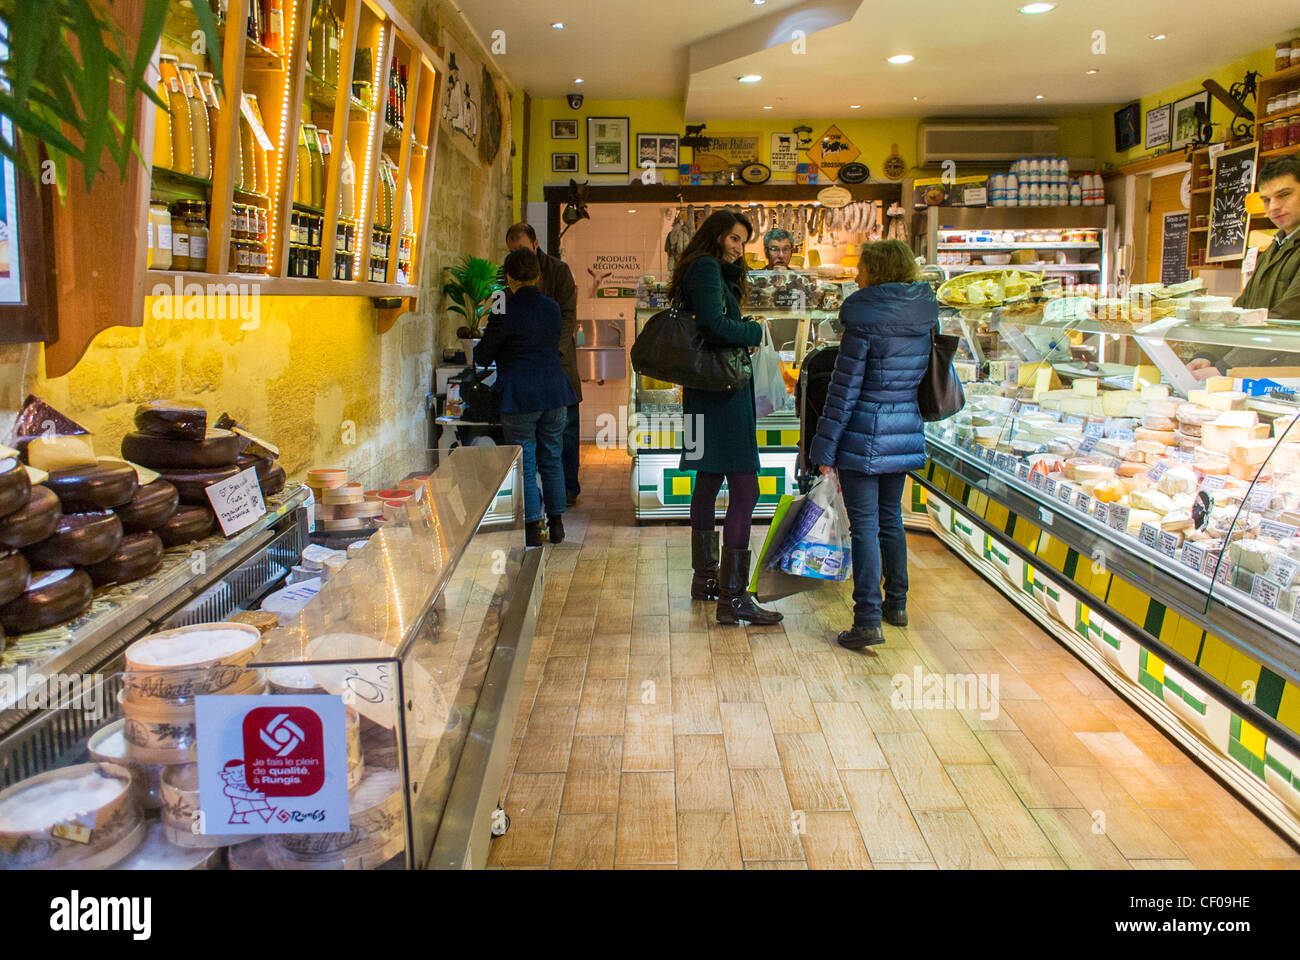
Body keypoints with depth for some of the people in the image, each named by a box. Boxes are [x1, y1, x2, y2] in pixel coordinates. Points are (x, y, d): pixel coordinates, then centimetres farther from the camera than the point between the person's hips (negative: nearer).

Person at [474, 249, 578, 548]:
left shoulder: (505, 313, -12)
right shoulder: (552, 308, 4)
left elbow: (482, 357, -3)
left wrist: (478, 347, 21)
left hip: (520, 398, -5)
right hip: (555, 392, 5)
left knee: (525, 465, 3)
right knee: (552, 461, 14)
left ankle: (532, 530, 6)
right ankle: (556, 524, 22)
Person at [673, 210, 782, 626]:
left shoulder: (716, 271, 20)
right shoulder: (706, 268, -11)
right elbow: (715, 324, -24)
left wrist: (742, 336, -2)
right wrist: (754, 332, -8)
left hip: (708, 392, 11)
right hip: (721, 392, -11)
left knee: (708, 480, 16)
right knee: (745, 490, -13)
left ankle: (705, 579, 27)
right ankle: (733, 598, -12)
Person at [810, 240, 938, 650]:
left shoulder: (864, 320, -16)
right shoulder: (924, 316, 5)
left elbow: (845, 388, -15)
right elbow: (923, 377, 12)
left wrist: (826, 446, -9)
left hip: (864, 435, -7)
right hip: (906, 433, 7)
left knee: (864, 525, -2)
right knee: (891, 518, 19)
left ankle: (868, 619, -3)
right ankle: (896, 604, 30)